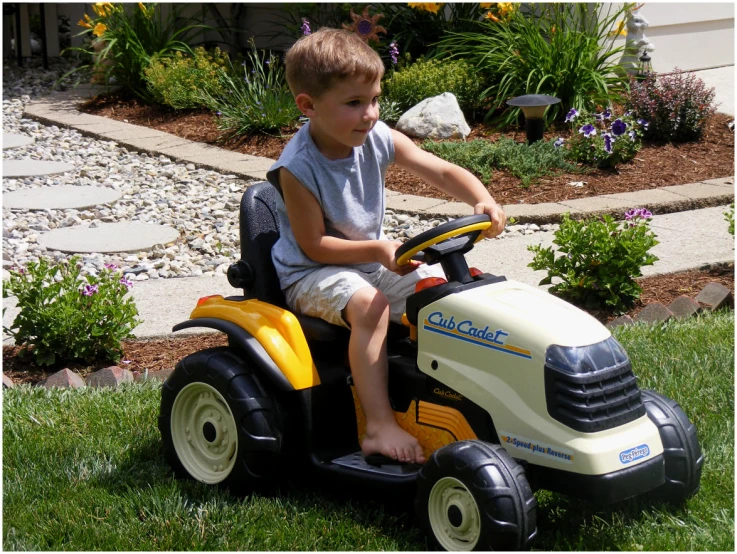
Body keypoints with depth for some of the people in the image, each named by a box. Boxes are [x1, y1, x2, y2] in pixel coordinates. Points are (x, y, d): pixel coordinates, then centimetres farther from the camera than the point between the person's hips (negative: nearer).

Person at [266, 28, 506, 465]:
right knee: (369, 303, -34)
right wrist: (378, 250, -27)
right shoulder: (298, 167, -22)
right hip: (309, 274, -7)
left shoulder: (379, 139, -6)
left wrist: (484, 201, -23)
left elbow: (444, 172, -4)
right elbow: (314, 246, -20)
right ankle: (380, 425, -34)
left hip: (371, 262, 7)